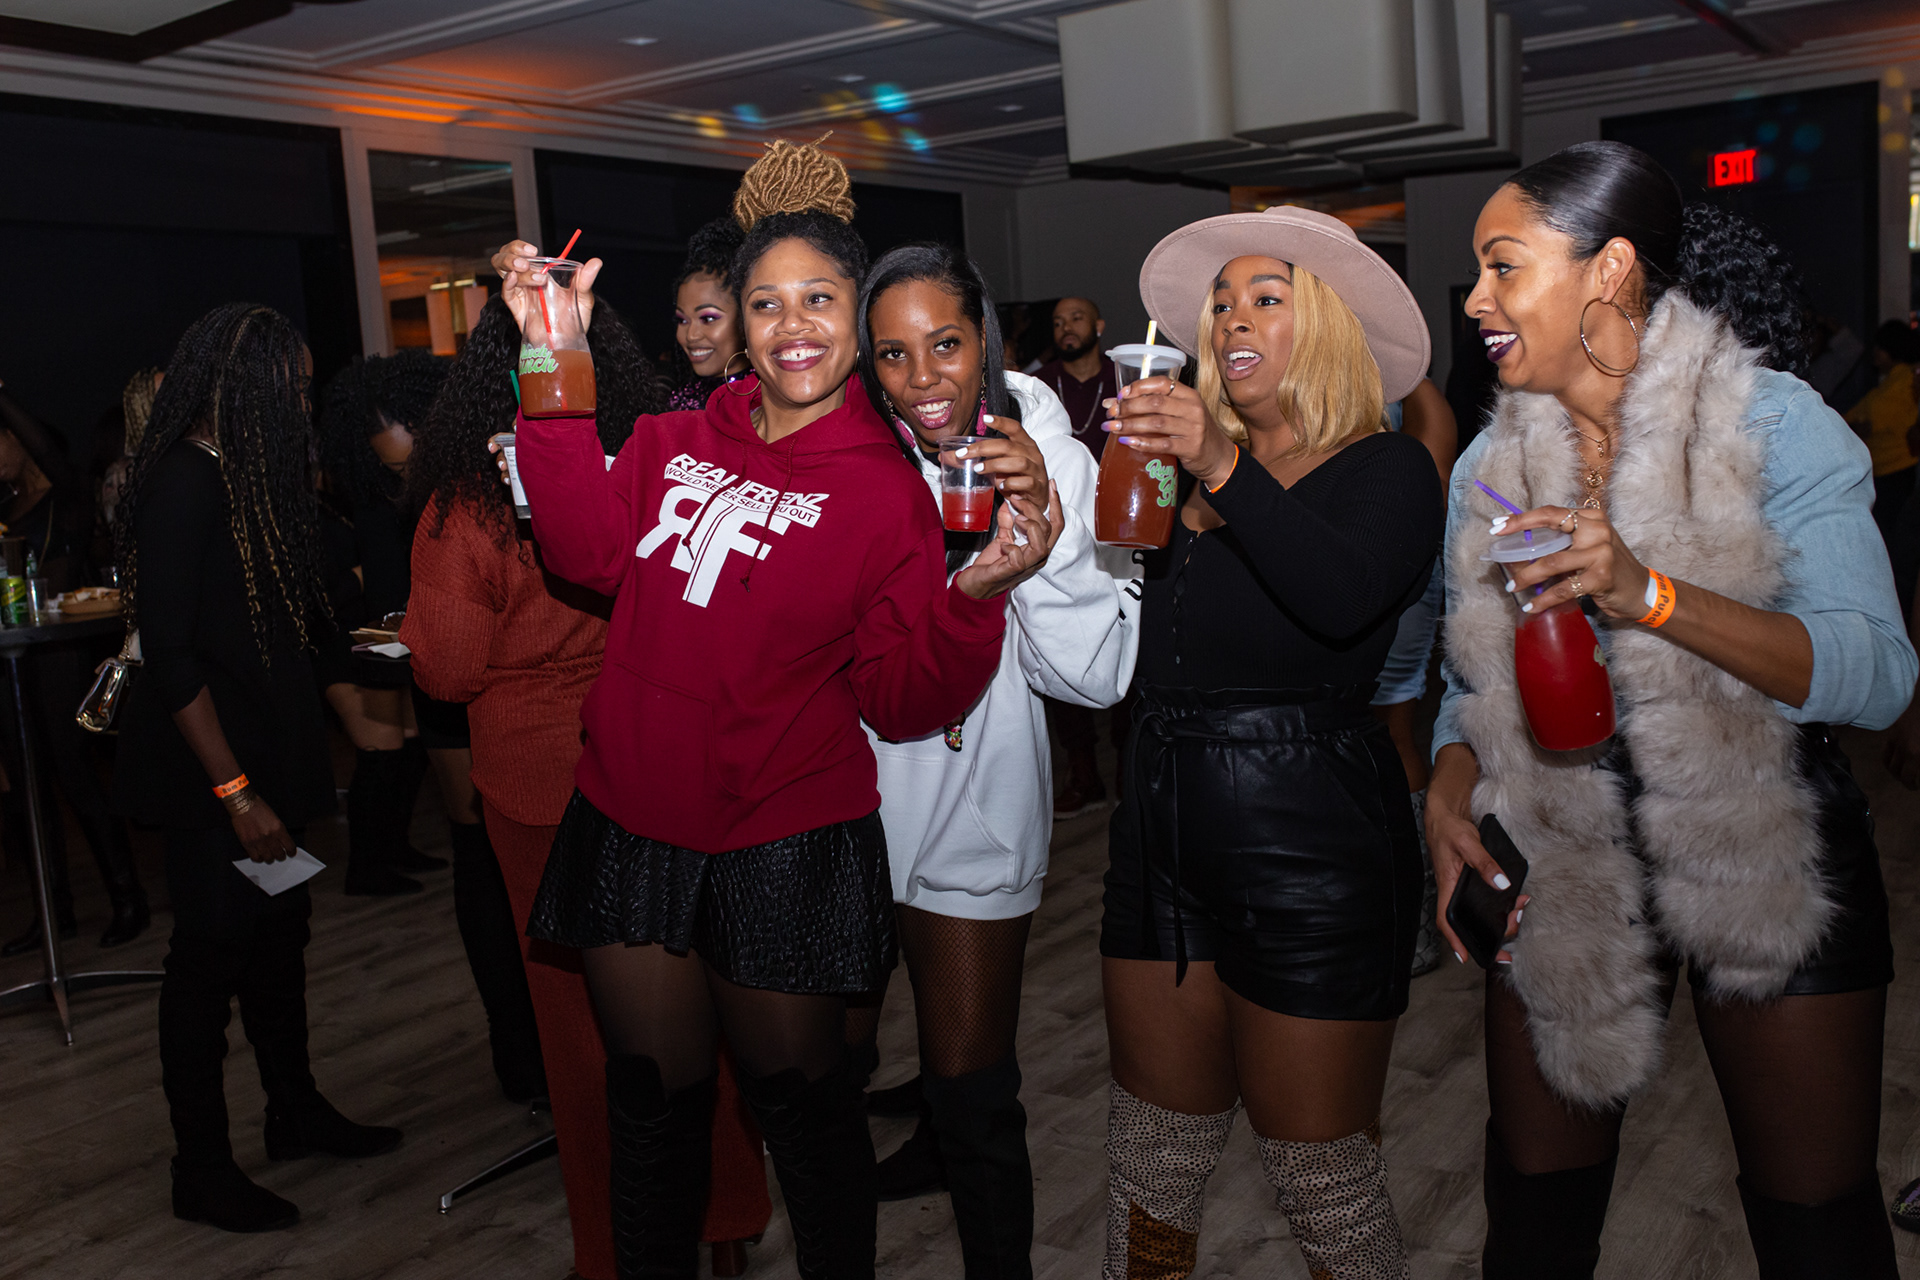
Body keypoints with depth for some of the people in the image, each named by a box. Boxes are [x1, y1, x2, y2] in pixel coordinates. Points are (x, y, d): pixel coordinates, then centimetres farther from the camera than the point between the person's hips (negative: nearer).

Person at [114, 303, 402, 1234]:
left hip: (263, 753, 9)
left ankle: (295, 1112, 36)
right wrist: (235, 791, -22)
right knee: (210, 952, 3)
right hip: (211, 773, -9)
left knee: (279, 931, 18)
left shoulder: (247, 476, 9)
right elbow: (170, 656, -21)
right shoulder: (184, 484, -18)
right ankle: (202, 1171, 19)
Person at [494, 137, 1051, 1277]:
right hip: (631, 821, 4)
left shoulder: (885, 489, -6)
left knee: (799, 1093, 13)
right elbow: (594, 550, -11)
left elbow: (900, 699, -9)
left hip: (783, 846, -4)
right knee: (653, 1096, 18)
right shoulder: (677, 441, 6)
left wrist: (978, 596, -27)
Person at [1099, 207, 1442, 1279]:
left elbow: (1345, 598, -25)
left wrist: (1226, 471, -30)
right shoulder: (1186, 471, 14)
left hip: (1313, 842, -5)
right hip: (1165, 829, 6)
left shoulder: (1387, 469, -2)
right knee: (1155, 1150, 16)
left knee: (1321, 1172, 6)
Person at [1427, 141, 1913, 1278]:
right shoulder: (1492, 467, 2)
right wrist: (1450, 790, -13)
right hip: (1564, 874, 4)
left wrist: (1648, 595, -34)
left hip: (1769, 866, -3)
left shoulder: (1774, 424, -11)